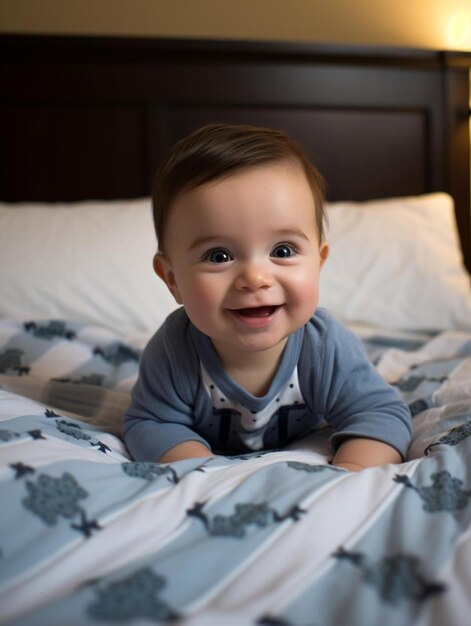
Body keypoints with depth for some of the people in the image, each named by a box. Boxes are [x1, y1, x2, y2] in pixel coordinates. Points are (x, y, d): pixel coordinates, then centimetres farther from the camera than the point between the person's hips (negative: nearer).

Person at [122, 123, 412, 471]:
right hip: (215, 453, 0)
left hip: (306, 452, 0)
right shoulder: (174, 352, -37)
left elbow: (383, 415, -30)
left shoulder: (328, 349, -36)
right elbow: (149, 423, -27)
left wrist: (350, 469, -50)